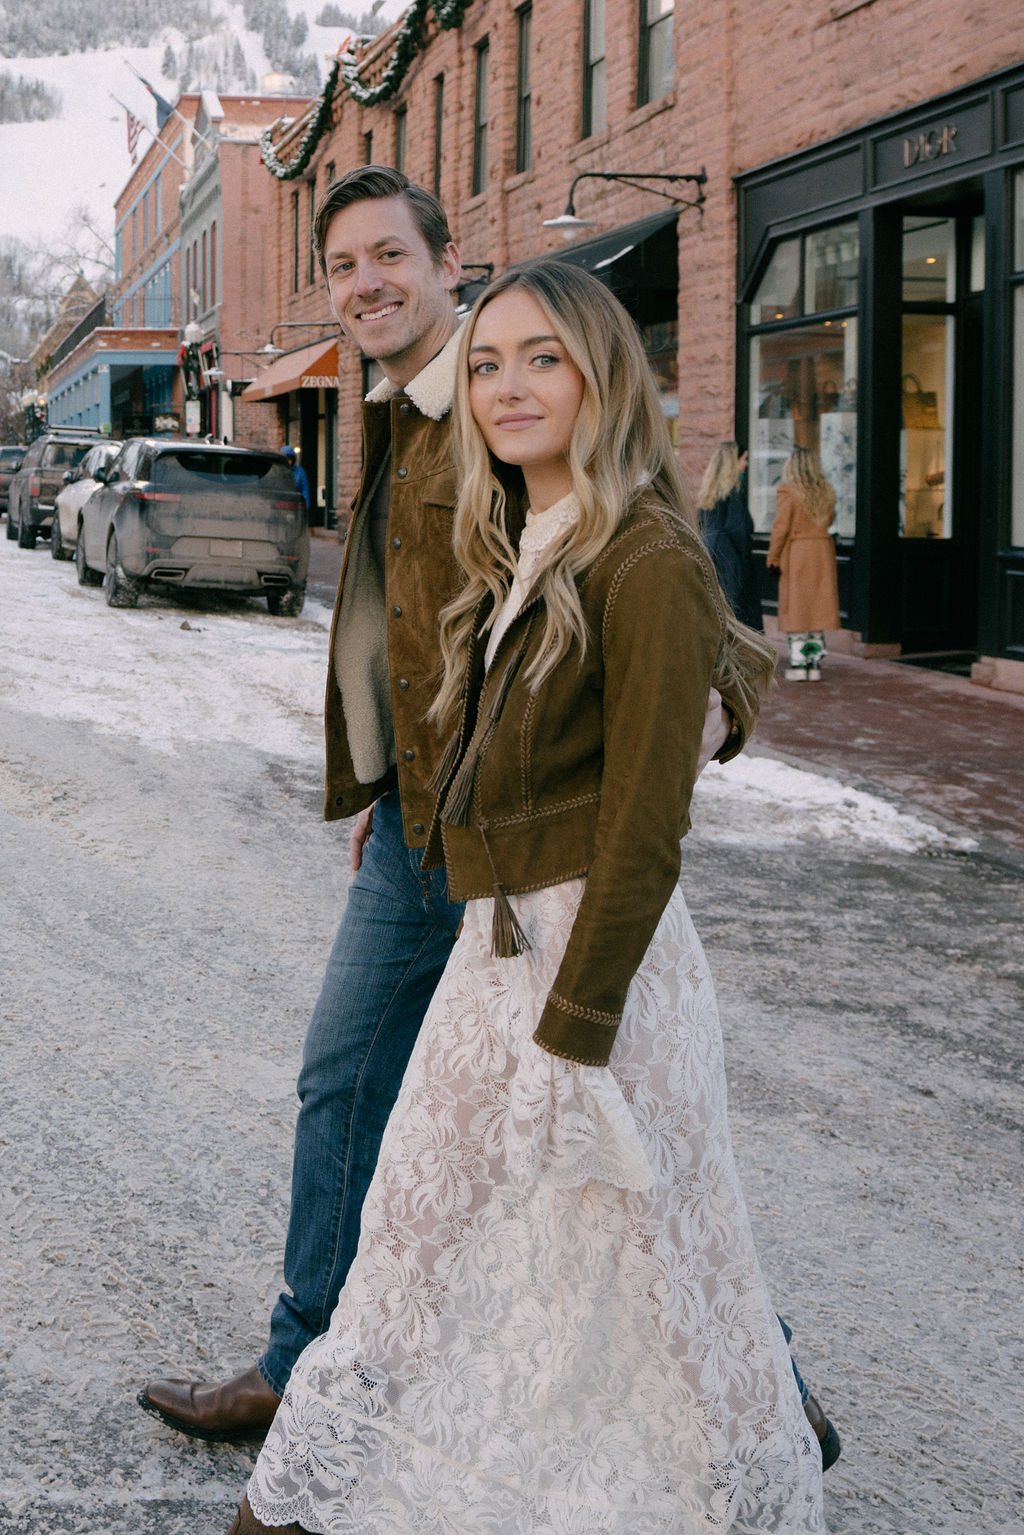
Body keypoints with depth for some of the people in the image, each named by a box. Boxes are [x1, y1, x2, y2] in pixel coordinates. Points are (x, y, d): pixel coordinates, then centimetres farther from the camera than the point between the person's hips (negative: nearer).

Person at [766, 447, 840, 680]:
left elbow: (781, 527, -11)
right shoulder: (826, 492, 6)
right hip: (823, 552, 5)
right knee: (818, 607, 9)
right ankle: (815, 664, 9)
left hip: (796, 553, -5)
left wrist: (773, 558, -5)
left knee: (796, 608, 1)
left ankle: (798, 664, -1)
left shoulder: (788, 492, -11)